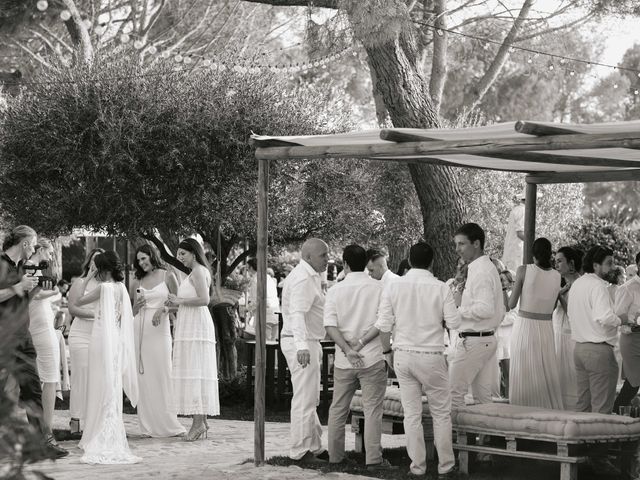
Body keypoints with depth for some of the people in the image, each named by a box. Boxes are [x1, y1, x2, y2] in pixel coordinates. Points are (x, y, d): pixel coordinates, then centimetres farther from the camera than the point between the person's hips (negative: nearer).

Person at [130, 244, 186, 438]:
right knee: (143, 376, 0)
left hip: (159, 331, -3)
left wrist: (163, 309, -14)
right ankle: (149, 426, 3)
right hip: (139, 330, 3)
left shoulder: (167, 277, 5)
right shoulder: (136, 282, 13)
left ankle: (168, 424, -3)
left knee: (162, 374, -7)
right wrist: (137, 305, -3)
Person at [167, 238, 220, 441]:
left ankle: (199, 422, -15)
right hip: (191, 326, 10)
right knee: (197, 372, 9)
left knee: (193, 371, -12)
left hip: (195, 325, -10)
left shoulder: (198, 271, -9)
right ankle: (201, 420, 9)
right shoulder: (198, 272, 21)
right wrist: (175, 304, 13)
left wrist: (179, 300, -12)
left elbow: (204, 299, -21)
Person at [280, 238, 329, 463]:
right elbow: (297, 313, -30)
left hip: (305, 343, 11)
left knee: (309, 399, 17)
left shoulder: (308, 276, 17)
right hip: (302, 343, -11)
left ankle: (314, 446, 25)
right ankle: (300, 451, -5)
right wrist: (302, 345, -42)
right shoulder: (304, 279, -18)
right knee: (304, 399, -8)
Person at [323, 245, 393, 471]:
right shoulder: (378, 288, -4)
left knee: (338, 409, 14)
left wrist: (347, 350, -14)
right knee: (372, 410, -1)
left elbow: (330, 326, -9)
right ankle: (373, 458, -5)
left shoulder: (335, 290, -1)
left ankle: (335, 455, 20)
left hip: (344, 360, 2)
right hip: (372, 358, -2)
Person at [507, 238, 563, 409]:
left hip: (524, 326, -3)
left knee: (524, 377, 2)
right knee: (546, 377, 10)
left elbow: (511, 304, -6)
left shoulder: (524, 270, -10)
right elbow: (553, 306, 9)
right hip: (546, 329, 3)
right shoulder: (557, 276, 0)